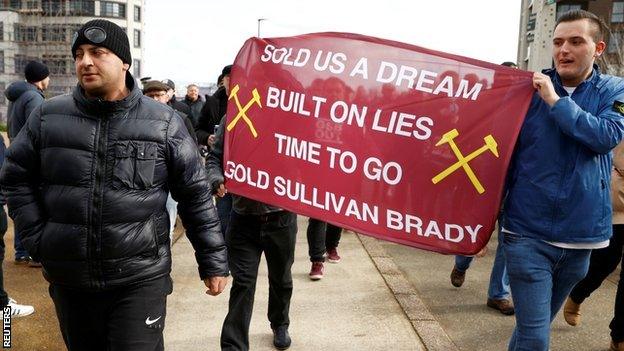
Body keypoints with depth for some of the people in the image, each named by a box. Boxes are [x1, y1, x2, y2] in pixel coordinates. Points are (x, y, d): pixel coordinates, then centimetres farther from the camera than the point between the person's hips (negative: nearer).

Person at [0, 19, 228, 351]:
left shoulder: (163, 122, -4)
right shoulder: (47, 117, 2)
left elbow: (194, 195, 0)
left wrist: (212, 260, 1)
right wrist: (37, 237, 1)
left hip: (141, 279, -3)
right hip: (68, 280, 3)